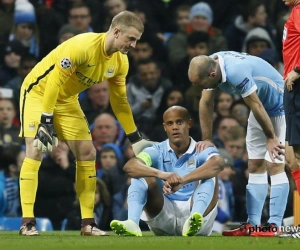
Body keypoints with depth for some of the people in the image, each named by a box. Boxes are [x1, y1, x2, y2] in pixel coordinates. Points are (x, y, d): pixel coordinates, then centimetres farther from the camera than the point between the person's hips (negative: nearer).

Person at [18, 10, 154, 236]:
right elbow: (54, 83, -31)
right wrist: (46, 122, -33)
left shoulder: (120, 62, -8)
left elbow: (120, 101, 6)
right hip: (39, 92, -8)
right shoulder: (82, 46, -32)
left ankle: (88, 223, 5)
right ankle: (27, 222, -18)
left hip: (67, 99, 8)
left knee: (88, 153, 0)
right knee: (36, 151, -19)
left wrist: (136, 138, 7)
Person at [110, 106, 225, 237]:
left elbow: (218, 163, -26)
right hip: (165, 217, 1)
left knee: (209, 174, -21)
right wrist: (161, 174, -38)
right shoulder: (157, 151, 5)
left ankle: (195, 219, -50)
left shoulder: (201, 151, 0)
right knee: (141, 174, -15)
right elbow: (129, 166, -17)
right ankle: (132, 223, -42)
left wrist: (183, 180, -42)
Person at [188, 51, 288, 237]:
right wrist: (207, 139, 3)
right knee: (255, 166, 7)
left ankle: (274, 225, -14)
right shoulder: (209, 66, -10)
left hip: (280, 108, -9)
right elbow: (206, 104, 1)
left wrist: (271, 137, -16)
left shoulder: (236, 72, -36)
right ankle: (253, 223, 8)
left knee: (274, 166, -13)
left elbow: (256, 106, -27)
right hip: (263, 107, 9)